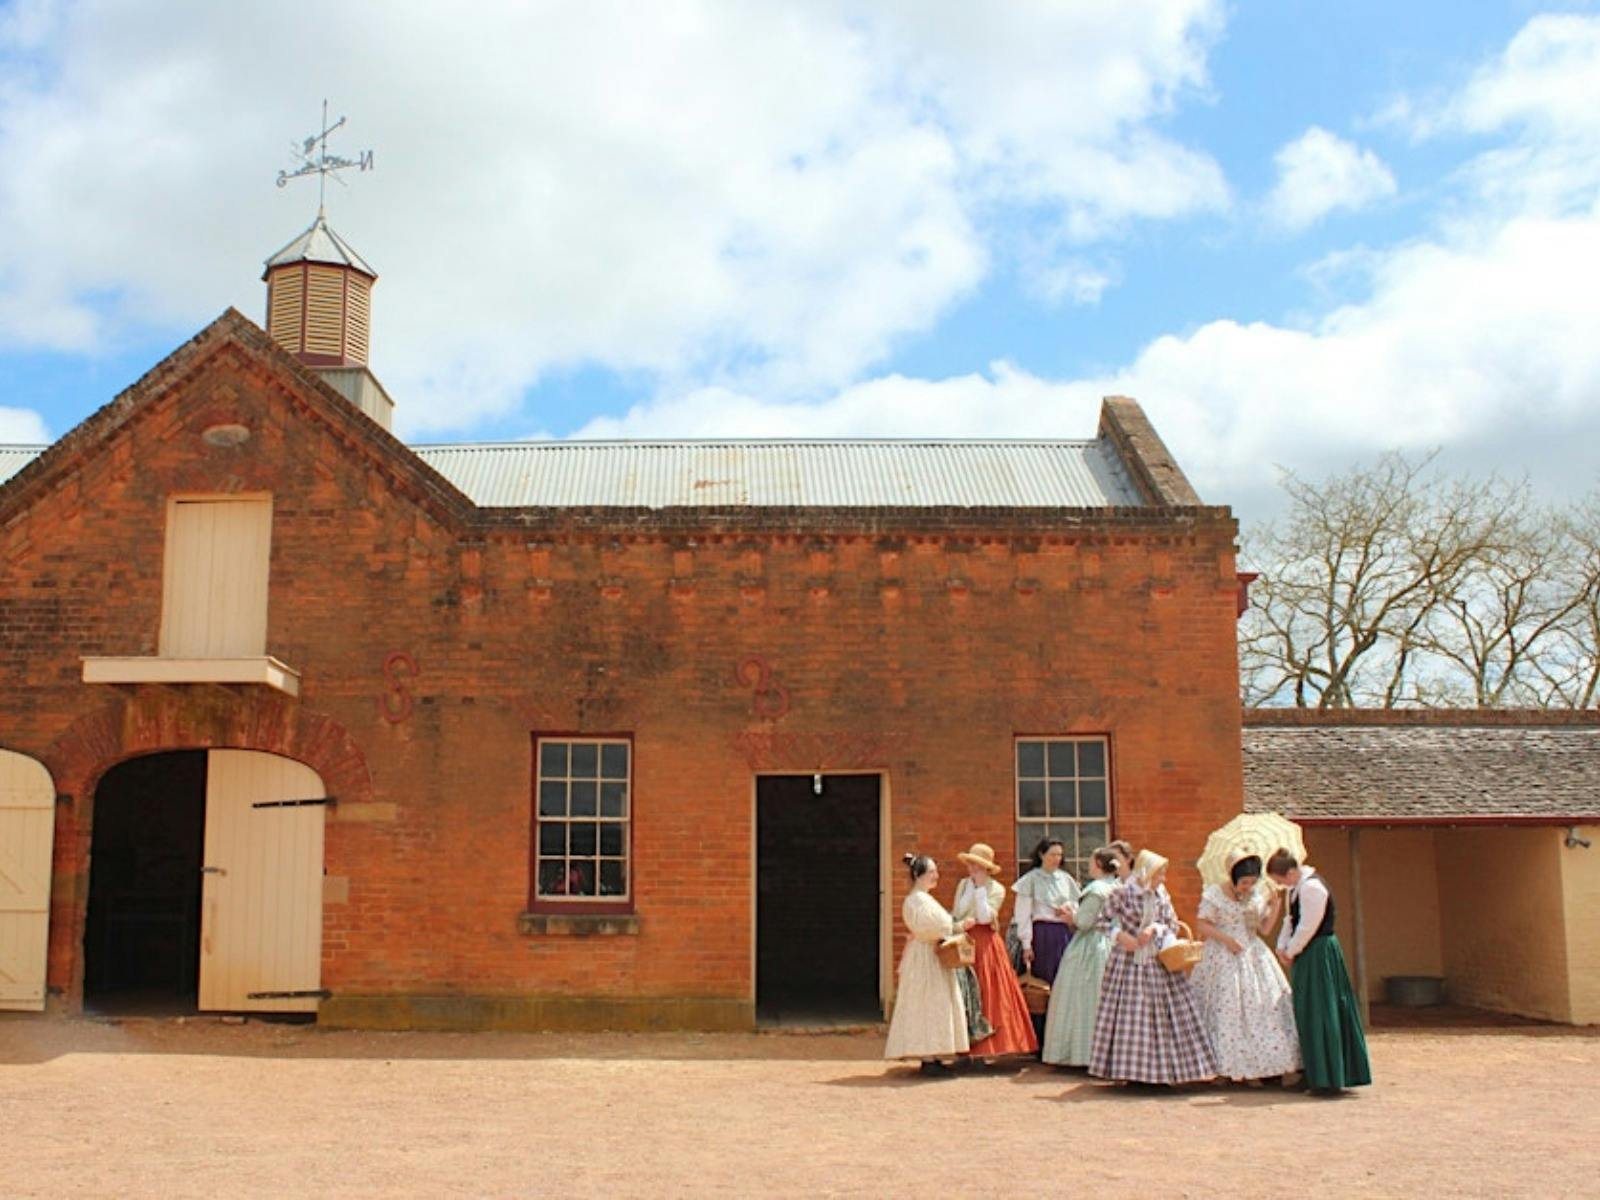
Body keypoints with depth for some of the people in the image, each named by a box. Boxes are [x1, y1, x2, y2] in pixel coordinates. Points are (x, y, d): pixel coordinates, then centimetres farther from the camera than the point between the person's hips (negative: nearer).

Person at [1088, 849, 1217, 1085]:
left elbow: (1173, 924, 9)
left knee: (1163, 1012, 2)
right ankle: (1127, 1069, 5)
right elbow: (1104, 919, -3)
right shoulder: (1123, 893, -8)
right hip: (1129, 960, -5)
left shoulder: (1161, 894, 7)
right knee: (1128, 1012, -2)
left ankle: (1162, 1068, 9)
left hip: (1158, 961, 5)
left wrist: (1155, 928, -9)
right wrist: (1120, 935, -17)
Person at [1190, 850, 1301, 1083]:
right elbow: (1201, 926, -7)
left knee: (1258, 1007, -2)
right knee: (1225, 1010, -6)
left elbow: (1264, 928, 9)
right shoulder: (1214, 895, -6)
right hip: (1223, 958, -4)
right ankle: (1224, 1069, -3)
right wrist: (1226, 938, -17)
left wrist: (1275, 905, -3)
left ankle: (1251, 1070, 0)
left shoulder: (1258, 894, 7)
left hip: (1253, 956, 5)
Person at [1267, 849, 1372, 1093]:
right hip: (1308, 956, 10)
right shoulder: (1297, 885, 10)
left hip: (1318, 954, -10)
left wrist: (1291, 952, -9)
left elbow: (1307, 927, -21)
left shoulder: (1311, 887, -21)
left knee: (1318, 1013, -5)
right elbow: (1291, 919, 17)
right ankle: (1316, 1074, 21)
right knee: (1309, 1013, 14)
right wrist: (1282, 946, 5)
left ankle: (1326, 1077, 1)